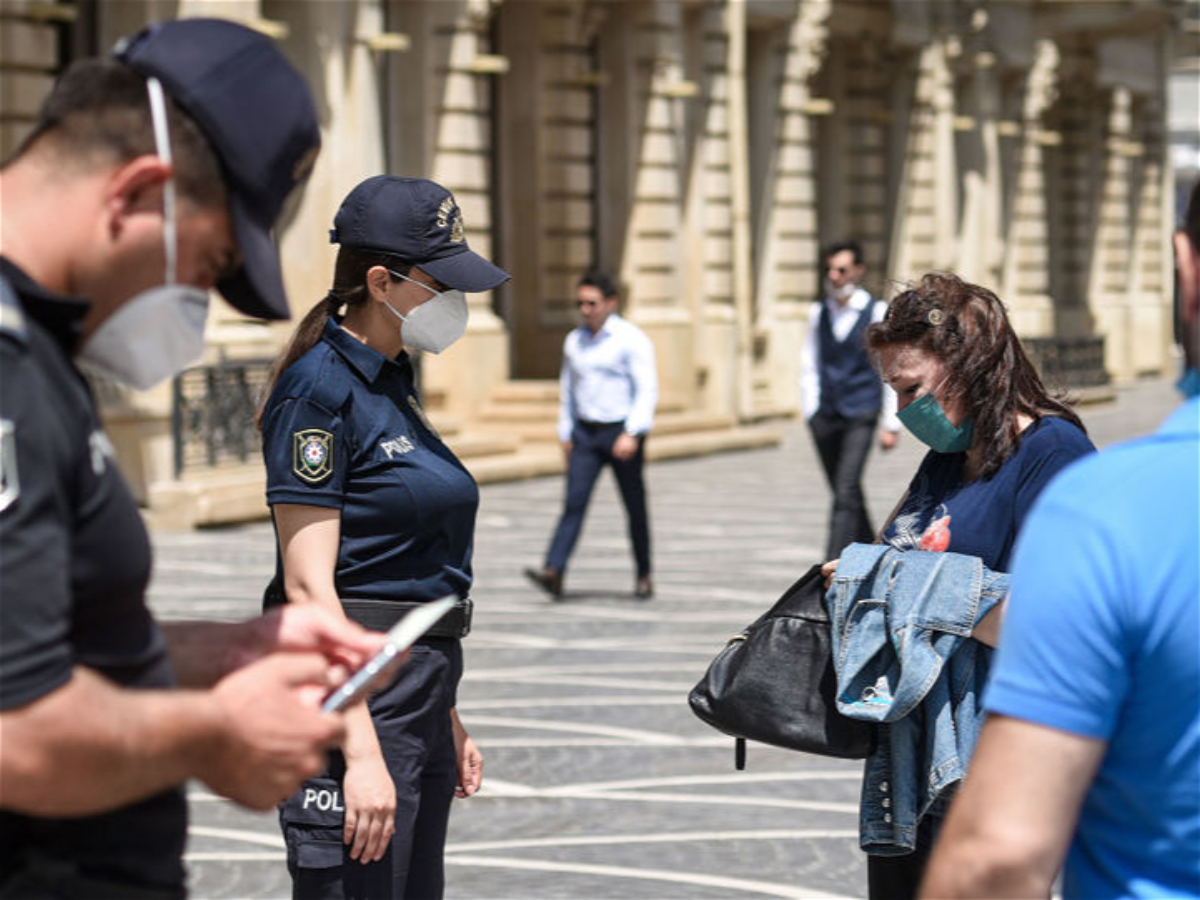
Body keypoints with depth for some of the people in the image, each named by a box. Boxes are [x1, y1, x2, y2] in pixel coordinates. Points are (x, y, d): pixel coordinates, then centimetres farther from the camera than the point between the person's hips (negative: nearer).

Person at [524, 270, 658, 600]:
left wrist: (632, 434, -21)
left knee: (634, 507, 6)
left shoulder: (632, 340, -6)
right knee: (574, 500, -10)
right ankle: (554, 572, -21)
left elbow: (647, 390, -11)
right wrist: (565, 434, 16)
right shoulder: (574, 341, 11)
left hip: (622, 433, -4)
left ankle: (644, 576, 19)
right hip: (585, 434, 4)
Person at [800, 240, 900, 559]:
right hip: (825, 414, 5)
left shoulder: (877, 313, -2)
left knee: (846, 493, -16)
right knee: (847, 495, 12)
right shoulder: (819, 312, 10)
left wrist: (891, 424, -3)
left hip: (860, 416, -5)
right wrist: (810, 411, 7)